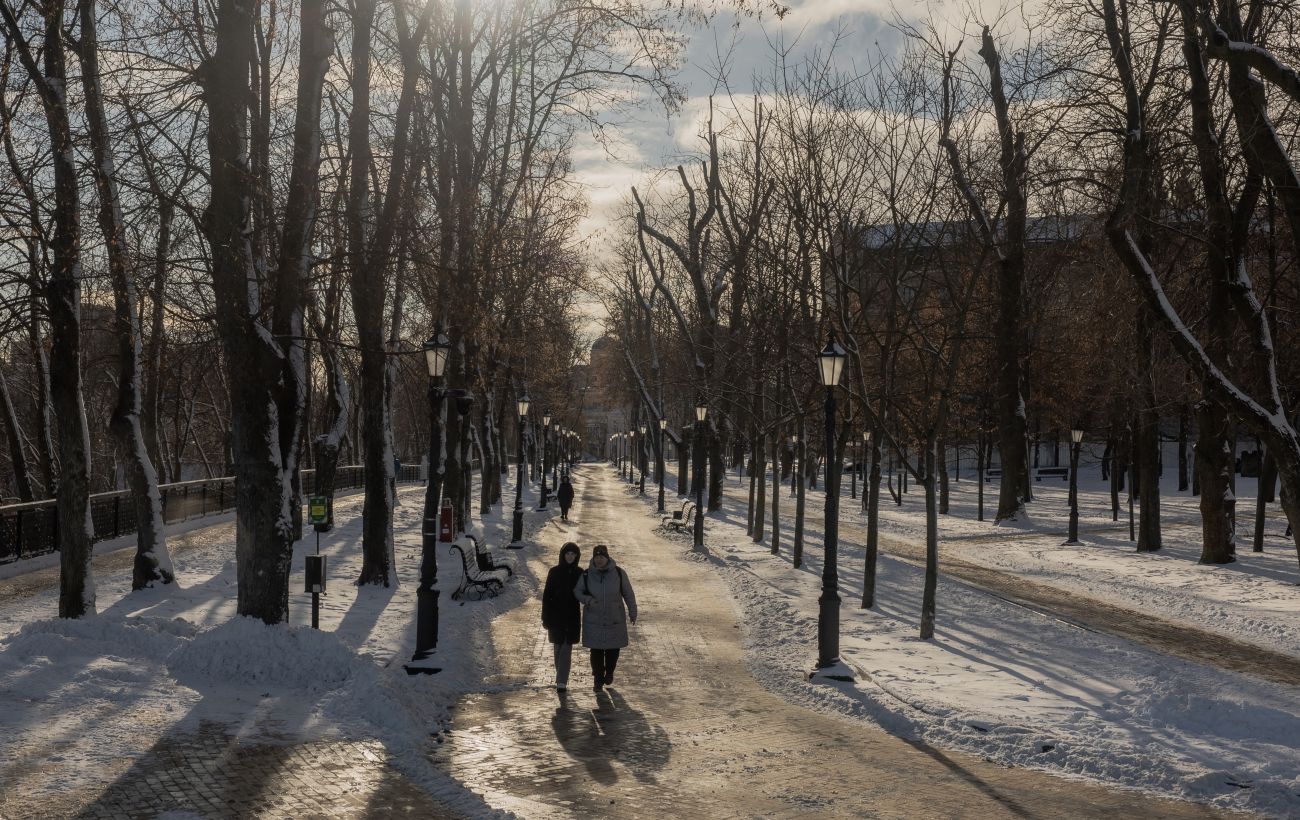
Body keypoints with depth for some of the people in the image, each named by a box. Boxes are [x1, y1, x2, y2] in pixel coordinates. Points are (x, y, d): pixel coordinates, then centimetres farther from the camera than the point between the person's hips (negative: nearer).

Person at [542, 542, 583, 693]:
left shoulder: (580, 573, 1)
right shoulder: (554, 572, -2)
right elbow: (546, 595, -1)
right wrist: (545, 617, -5)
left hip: (572, 617, 0)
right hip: (556, 616, 0)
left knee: (567, 649, -6)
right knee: (559, 648, 9)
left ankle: (561, 682, -10)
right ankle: (562, 679, 22)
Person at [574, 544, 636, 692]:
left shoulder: (618, 573, -6)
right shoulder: (587, 575, -7)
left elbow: (628, 593, 3)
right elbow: (577, 591, 3)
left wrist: (632, 612, 8)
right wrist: (587, 600, -17)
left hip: (614, 619, 0)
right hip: (593, 620, 0)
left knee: (613, 650, 10)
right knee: (596, 651, 3)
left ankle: (609, 673, 36)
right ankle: (598, 679, 18)